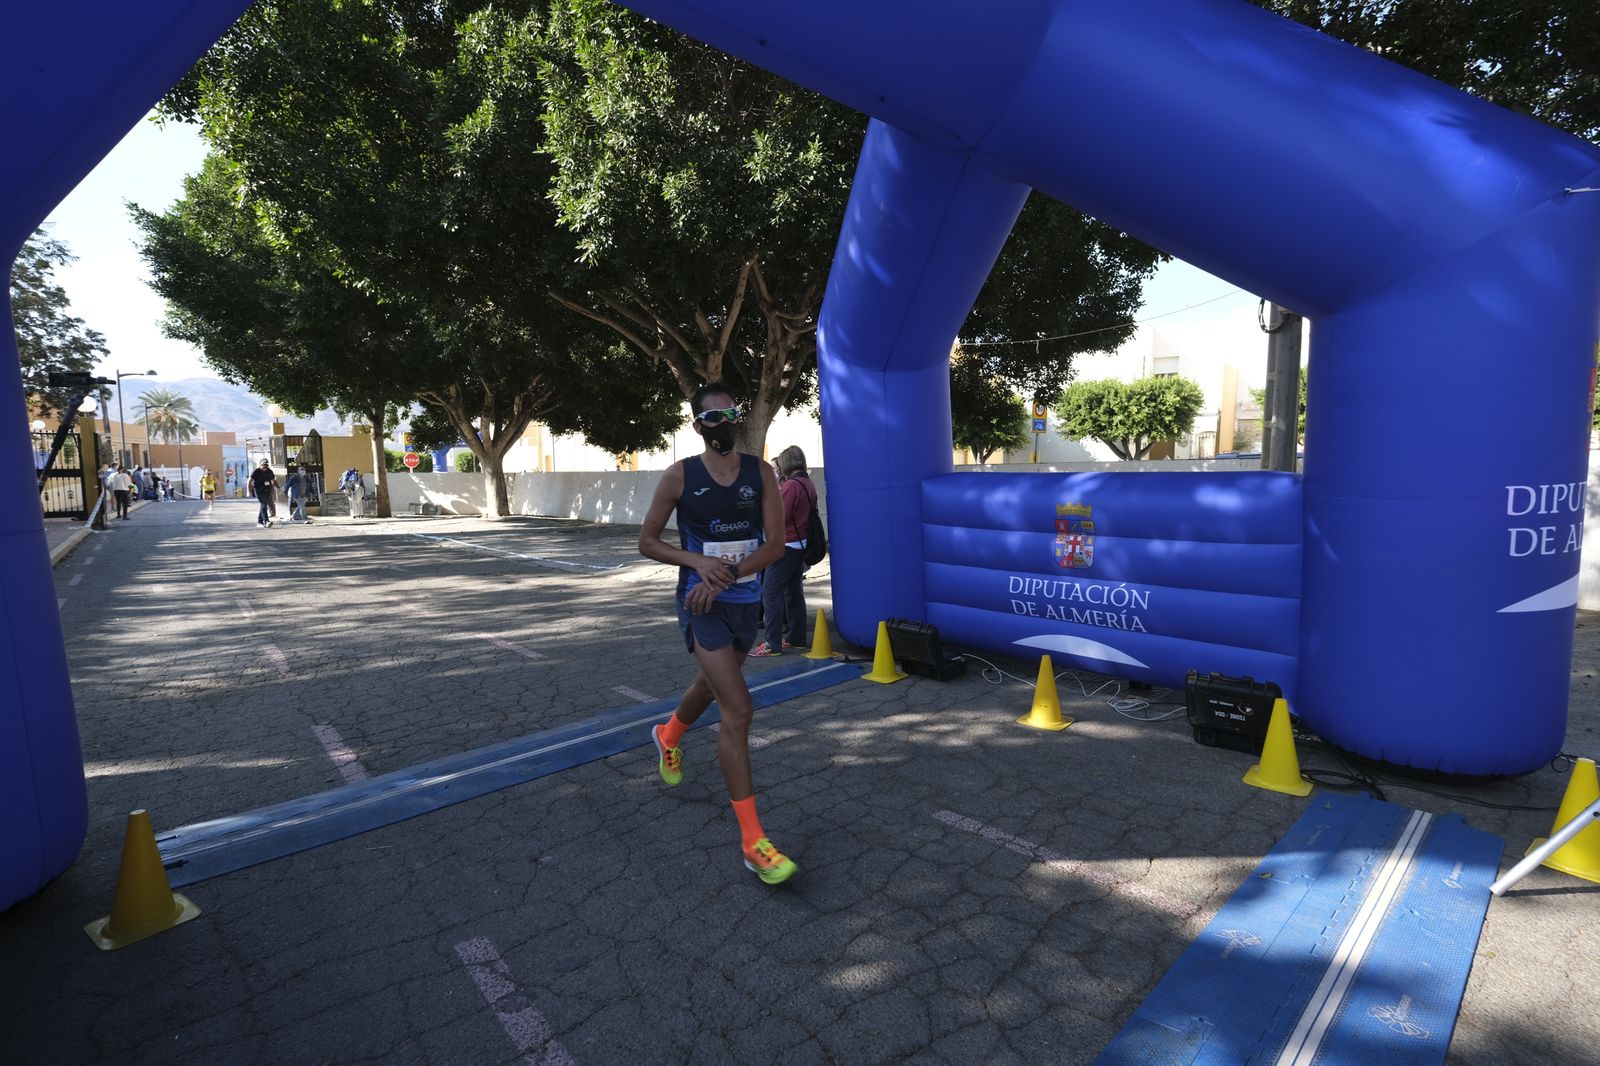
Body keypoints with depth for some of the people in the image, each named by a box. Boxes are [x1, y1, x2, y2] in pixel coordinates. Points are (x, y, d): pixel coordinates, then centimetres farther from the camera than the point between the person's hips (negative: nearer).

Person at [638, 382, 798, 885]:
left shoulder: (760, 473, -2)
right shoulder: (679, 476, -8)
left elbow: (775, 543, -7)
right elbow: (646, 541, -2)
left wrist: (725, 576, -19)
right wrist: (698, 561, -19)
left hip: (745, 603, 5)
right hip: (702, 604, -4)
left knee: (712, 685, 26)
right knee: (738, 710, -14)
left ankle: (668, 735, 61)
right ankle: (753, 841, -5)